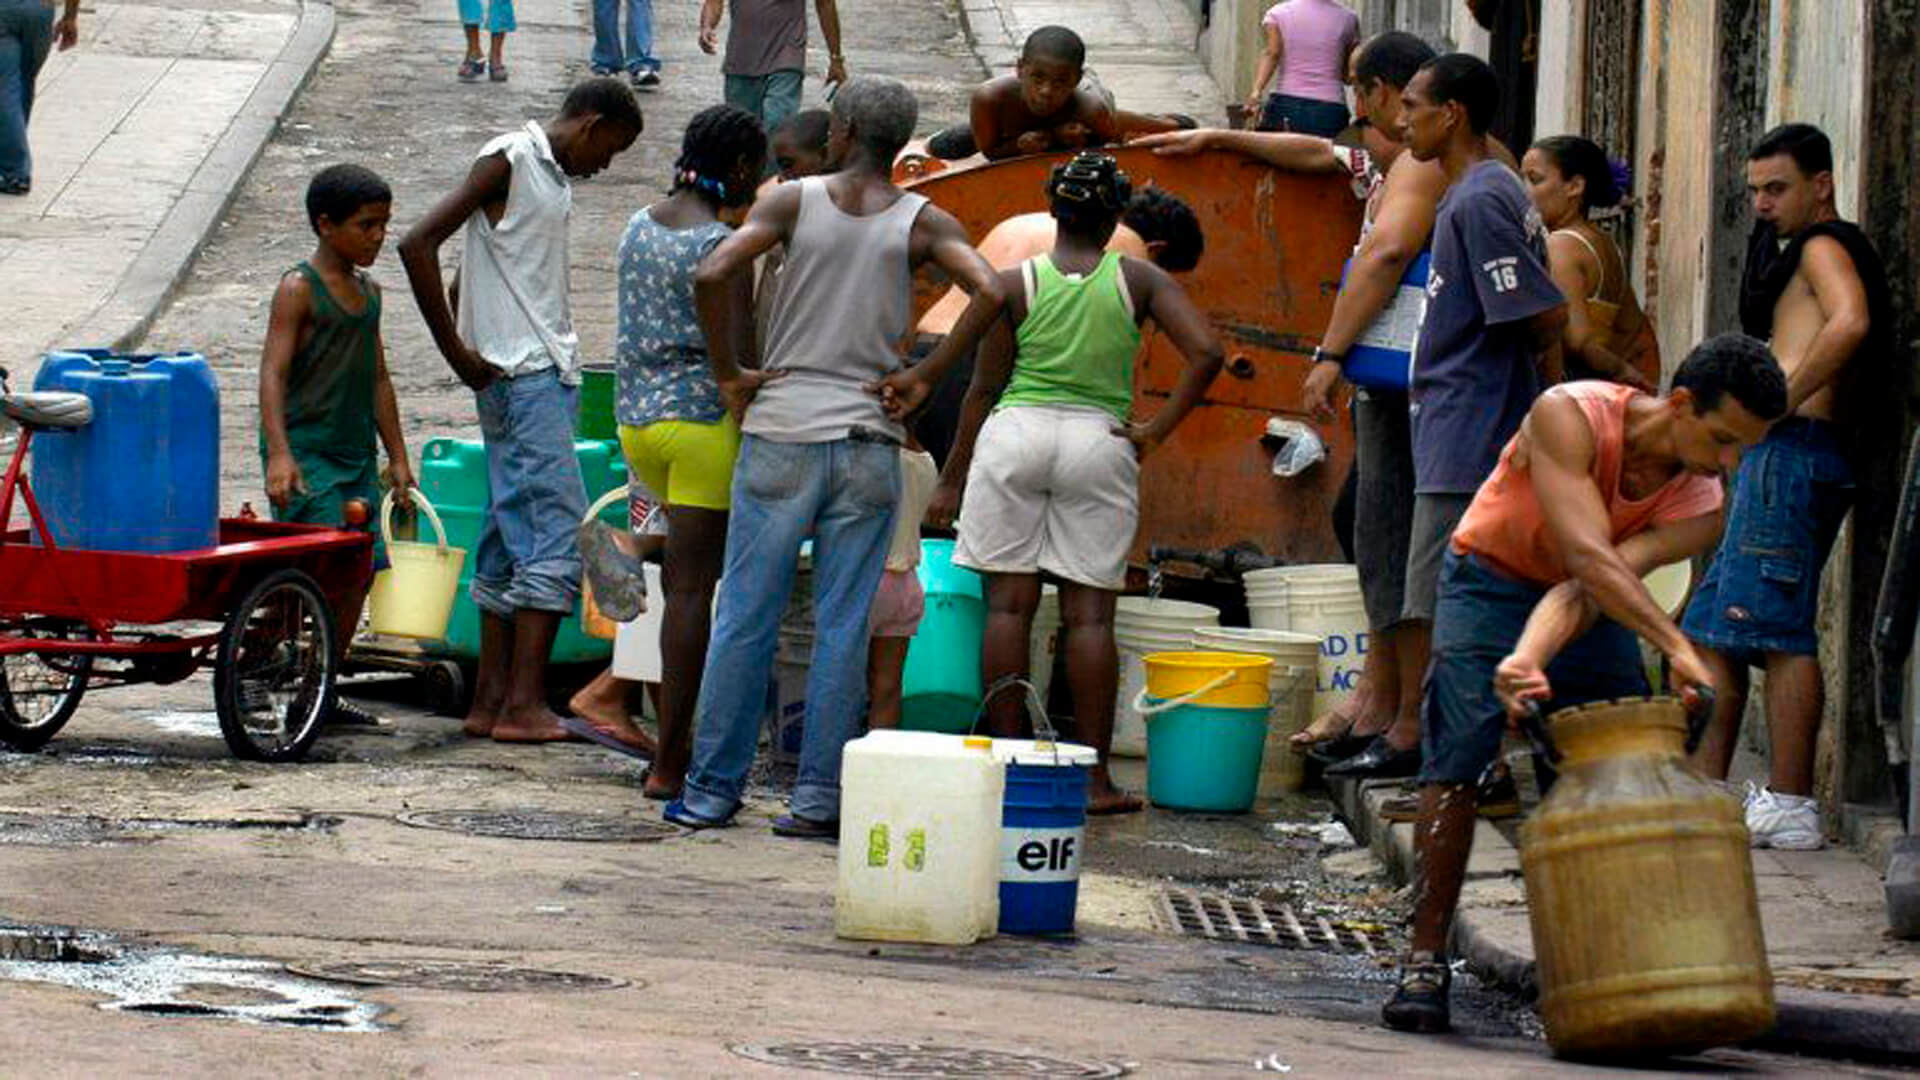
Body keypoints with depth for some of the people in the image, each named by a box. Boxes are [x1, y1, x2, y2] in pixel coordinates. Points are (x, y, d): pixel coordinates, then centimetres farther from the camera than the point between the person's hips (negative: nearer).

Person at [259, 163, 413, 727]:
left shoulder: (368, 292, 15)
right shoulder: (298, 290, -8)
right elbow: (273, 374, -15)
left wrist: (398, 459, 19)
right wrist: (279, 454, -26)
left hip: (356, 455, 8)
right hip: (306, 453, -8)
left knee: (360, 569, 5)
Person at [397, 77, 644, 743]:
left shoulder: (555, 179, 18)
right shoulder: (507, 162, -9)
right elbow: (418, 245, -17)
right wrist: (459, 355, -15)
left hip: (549, 374, 10)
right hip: (519, 378, -10)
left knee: (509, 544, 9)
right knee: (557, 537, -13)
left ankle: (492, 701, 11)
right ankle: (524, 705, -15)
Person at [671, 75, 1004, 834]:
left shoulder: (794, 201, -2)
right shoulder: (922, 224, 1)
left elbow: (713, 275, -15)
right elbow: (989, 293, -14)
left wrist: (729, 374, -3)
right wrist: (924, 378, -4)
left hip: (779, 435, -1)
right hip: (868, 446, 1)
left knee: (744, 620, 5)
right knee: (842, 629, 4)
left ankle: (712, 790, 7)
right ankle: (818, 796, 3)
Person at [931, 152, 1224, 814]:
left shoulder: (1015, 284, 1)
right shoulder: (1138, 280, 2)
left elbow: (984, 388, 4)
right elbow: (1205, 353, -9)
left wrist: (952, 479, 10)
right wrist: (1157, 430, -1)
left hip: (1017, 433, 0)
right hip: (1099, 440, 0)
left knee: (1009, 603, 5)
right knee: (1089, 612, 2)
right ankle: (1094, 779, 1)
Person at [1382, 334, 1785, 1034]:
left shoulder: (1699, 509, -19)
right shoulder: (1568, 417, -30)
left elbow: (1585, 592, -31)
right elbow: (1589, 558, -39)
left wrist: (1530, 660, -48)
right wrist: (1676, 648, -48)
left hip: (1595, 608, 4)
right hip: (1492, 579, -4)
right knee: (1457, 760, -19)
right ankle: (1425, 962, -16)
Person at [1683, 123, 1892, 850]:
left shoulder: (1824, 247, -5)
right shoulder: (1808, 253, 25)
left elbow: (1849, 323, -25)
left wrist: (1781, 402, -20)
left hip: (1793, 448, -11)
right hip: (1778, 457, 11)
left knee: (1778, 632, -12)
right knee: (1711, 628, 12)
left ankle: (1790, 808, -15)